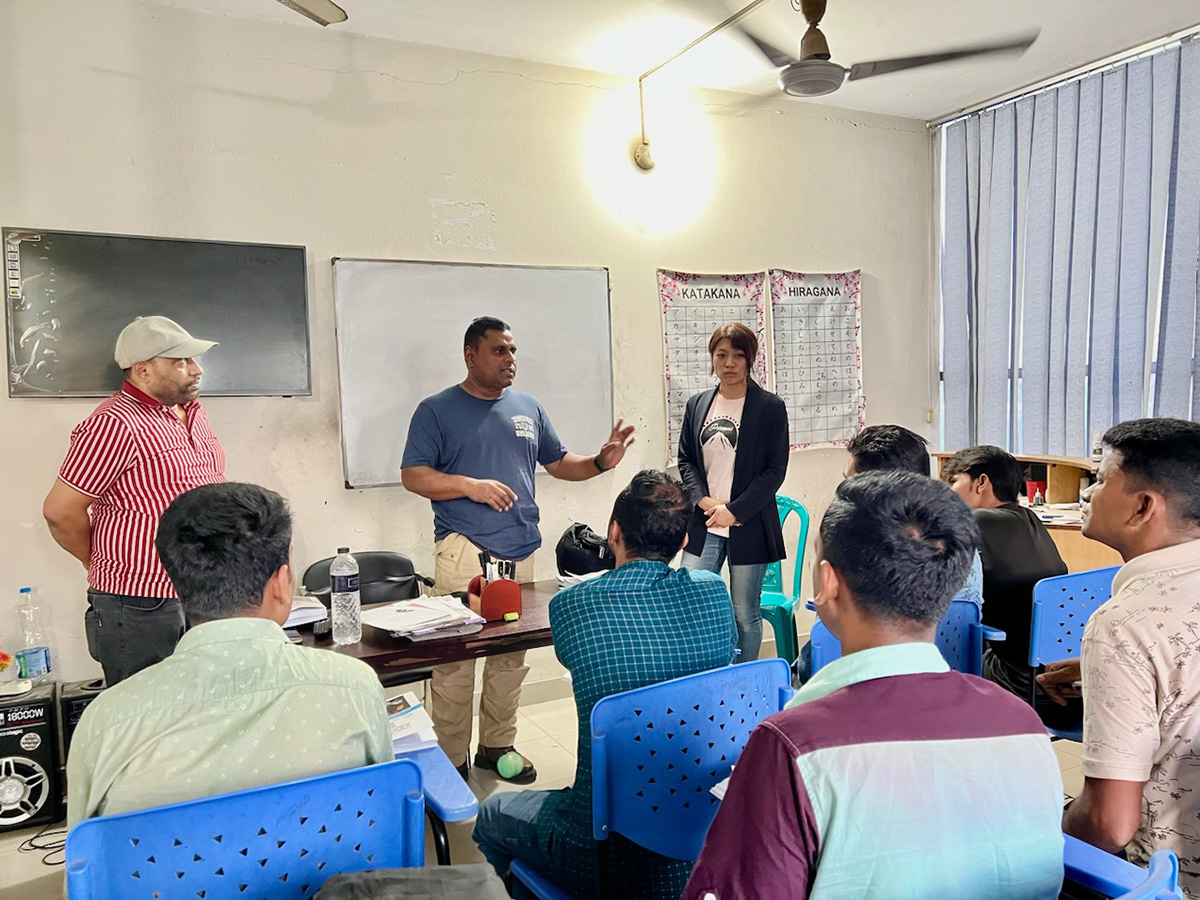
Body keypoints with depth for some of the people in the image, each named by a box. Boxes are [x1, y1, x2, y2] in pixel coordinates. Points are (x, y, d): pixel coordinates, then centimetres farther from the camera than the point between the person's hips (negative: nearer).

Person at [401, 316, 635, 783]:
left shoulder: (528, 408, 15)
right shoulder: (436, 410, 1)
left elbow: (560, 463, 19)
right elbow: (413, 475, -3)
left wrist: (601, 461, 1)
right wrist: (471, 486, -16)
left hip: (520, 552, 5)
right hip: (463, 551, -4)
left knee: (511, 657, 11)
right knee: (455, 660, -4)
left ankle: (497, 746, 26)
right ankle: (450, 761, 10)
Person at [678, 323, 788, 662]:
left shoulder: (770, 407, -2)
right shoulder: (697, 404, 9)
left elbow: (775, 470, -5)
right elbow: (685, 460, 11)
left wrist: (734, 510, -11)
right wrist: (703, 499, -6)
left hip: (748, 525, -3)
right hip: (703, 524, 3)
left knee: (745, 614, 7)